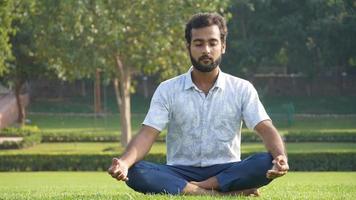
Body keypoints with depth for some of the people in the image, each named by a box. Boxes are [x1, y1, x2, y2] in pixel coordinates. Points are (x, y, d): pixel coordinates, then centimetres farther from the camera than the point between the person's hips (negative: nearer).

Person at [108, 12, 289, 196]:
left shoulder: (241, 89, 3)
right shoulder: (168, 90, 2)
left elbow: (266, 129, -7)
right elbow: (147, 134, -7)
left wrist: (280, 158, -31)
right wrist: (124, 162, -29)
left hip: (226, 172, 0)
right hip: (181, 173, 0)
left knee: (266, 163, -30)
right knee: (135, 172, -32)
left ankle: (197, 189, -28)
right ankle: (223, 194, -37)